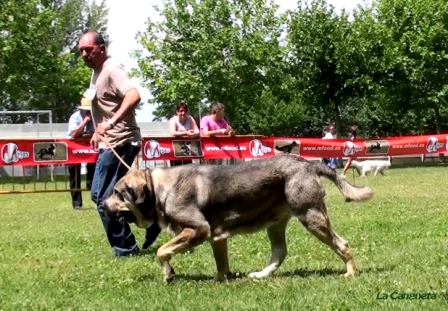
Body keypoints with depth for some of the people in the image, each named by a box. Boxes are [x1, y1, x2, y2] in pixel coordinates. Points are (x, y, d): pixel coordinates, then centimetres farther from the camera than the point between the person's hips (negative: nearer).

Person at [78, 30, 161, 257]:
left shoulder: (112, 70, -17)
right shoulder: (97, 71, 14)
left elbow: (134, 95, -33)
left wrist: (111, 123, -41)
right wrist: (97, 132, 22)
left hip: (119, 142, -11)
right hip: (109, 142, 11)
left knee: (104, 197, -9)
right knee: (100, 194, 17)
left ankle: (125, 249, 1)